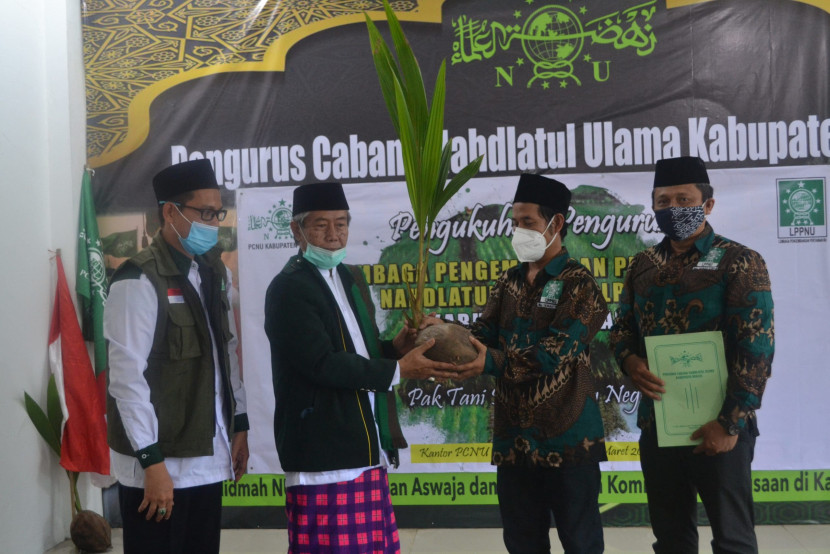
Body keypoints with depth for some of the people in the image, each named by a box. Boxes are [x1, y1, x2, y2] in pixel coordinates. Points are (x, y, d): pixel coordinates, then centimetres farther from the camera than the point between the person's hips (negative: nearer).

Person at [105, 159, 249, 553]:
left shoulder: (215, 272, 9)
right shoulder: (139, 280, -14)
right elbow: (127, 376, -17)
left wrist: (239, 425, 13)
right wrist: (152, 462, -18)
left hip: (207, 457, 7)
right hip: (159, 462, -7)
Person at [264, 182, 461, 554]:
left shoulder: (351, 278, 16)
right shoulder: (288, 289, -12)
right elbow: (323, 363, -20)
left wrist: (395, 347, 2)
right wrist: (398, 370, -16)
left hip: (366, 449, 8)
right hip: (323, 456, -8)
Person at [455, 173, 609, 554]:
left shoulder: (578, 284, -9)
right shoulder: (508, 284, 12)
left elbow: (557, 351, -20)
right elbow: (483, 335, 2)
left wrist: (492, 363, -31)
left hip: (566, 436, -6)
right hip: (514, 436, 6)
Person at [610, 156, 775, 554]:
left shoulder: (739, 263, -7)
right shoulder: (642, 266, 9)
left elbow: (755, 350, -12)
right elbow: (622, 328, 15)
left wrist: (731, 423, -17)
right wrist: (630, 361, -9)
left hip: (717, 426, -5)